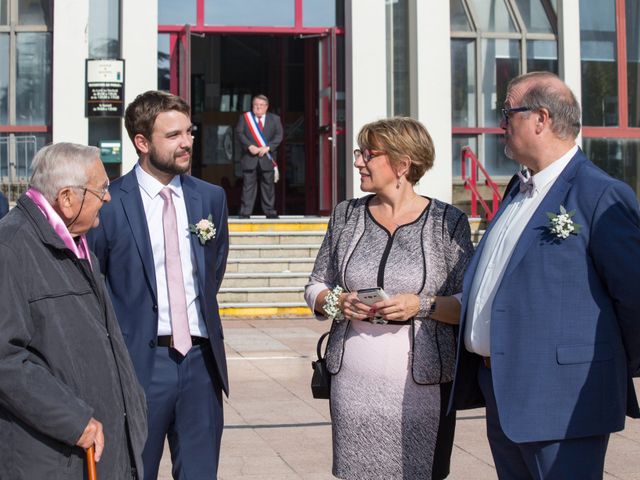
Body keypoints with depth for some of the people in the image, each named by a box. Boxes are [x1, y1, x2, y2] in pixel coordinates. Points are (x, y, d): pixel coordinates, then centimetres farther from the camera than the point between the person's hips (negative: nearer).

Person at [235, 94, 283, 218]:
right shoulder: (244, 117, 7)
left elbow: (278, 135, 0)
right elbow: (239, 133, -2)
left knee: (268, 185, 5)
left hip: (267, 158, 1)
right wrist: (250, 146, -16)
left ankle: (270, 212, 11)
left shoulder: (275, 119, 9)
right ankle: (245, 213, -2)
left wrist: (267, 147, -14)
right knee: (248, 185, -2)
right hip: (249, 157, -1)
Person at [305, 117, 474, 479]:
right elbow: (315, 288, 14)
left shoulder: (448, 222, -2)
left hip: (421, 385, -3)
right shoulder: (346, 216, 10)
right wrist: (337, 302, -6)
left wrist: (422, 305, -18)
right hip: (353, 382, 3)